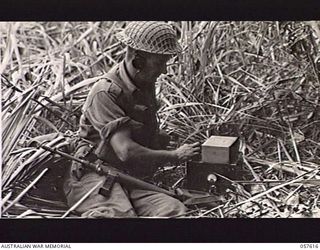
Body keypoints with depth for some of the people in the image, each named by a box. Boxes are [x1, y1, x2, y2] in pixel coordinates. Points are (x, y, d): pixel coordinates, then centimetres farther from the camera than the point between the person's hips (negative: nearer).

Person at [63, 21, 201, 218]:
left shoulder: (146, 86, 14)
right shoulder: (106, 93, -15)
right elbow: (126, 152, -23)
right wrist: (175, 156, -10)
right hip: (96, 177, -9)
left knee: (176, 210, -20)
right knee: (121, 214, -39)